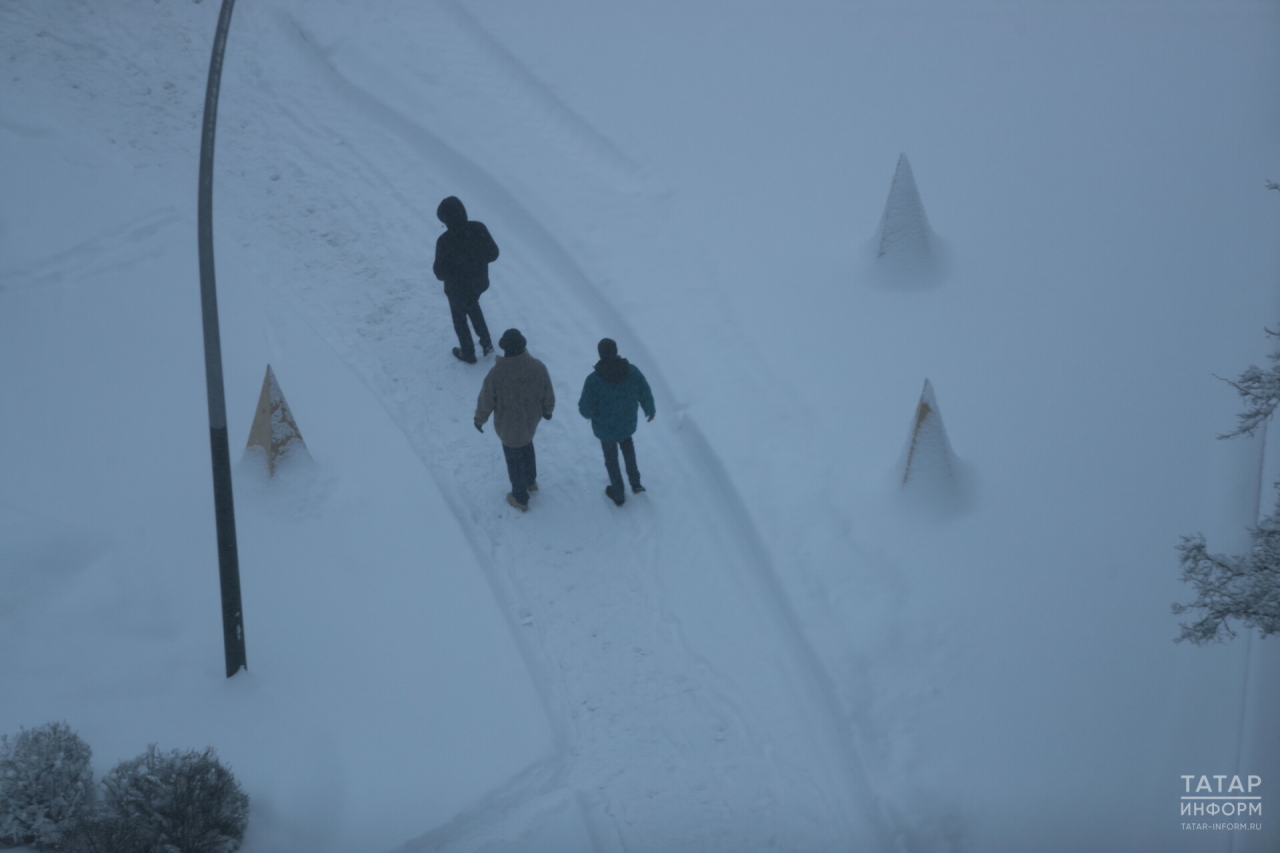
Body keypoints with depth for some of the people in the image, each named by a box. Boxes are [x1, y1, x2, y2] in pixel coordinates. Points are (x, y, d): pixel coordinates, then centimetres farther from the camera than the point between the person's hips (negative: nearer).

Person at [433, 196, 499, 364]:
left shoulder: (445, 241, -32)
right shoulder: (479, 228, -21)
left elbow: (440, 273, -24)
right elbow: (493, 254, -7)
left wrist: (437, 267, -2)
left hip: (457, 288, -4)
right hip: (479, 282, 4)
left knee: (459, 319, 24)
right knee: (473, 306, 36)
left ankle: (468, 353, 43)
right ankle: (486, 342, 42)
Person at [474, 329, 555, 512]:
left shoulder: (496, 373, -33)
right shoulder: (538, 367, -24)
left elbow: (486, 401, -18)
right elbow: (548, 395, -8)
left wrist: (479, 419, 2)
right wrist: (547, 410, 14)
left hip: (508, 426, -3)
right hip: (530, 420, 4)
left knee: (514, 459, 19)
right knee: (527, 446, 34)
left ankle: (521, 499, 38)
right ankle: (531, 482, 56)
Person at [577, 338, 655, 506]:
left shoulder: (593, 380, -31)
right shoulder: (632, 371, -23)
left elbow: (586, 410, -23)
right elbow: (646, 395, -10)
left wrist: (587, 411, 3)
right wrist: (650, 410, 12)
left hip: (605, 426, -2)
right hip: (628, 423, 2)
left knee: (611, 456, 25)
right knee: (627, 444, 36)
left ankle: (618, 494, 44)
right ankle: (635, 483, 37)